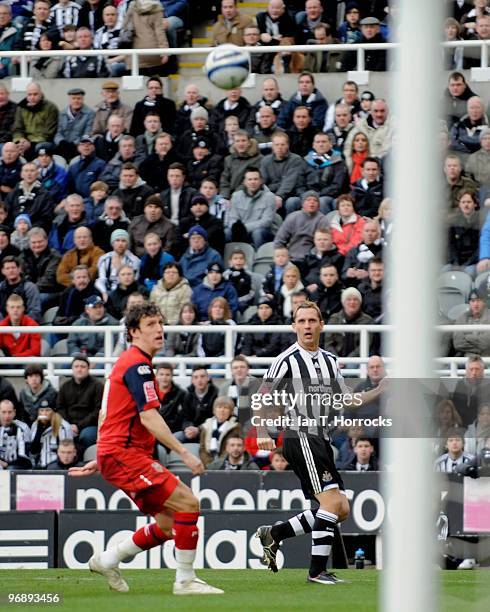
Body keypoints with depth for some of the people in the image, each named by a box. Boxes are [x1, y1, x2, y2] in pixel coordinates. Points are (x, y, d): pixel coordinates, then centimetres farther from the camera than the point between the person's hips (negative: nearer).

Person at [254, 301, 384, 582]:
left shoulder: (329, 361, 16)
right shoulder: (288, 360, -5)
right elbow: (262, 399, -4)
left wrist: (381, 390, 7)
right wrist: (262, 432, -17)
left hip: (321, 441, 8)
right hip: (300, 436, -8)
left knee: (341, 510, 5)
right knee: (332, 501, -18)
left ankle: (275, 533, 13)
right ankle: (317, 570, -15)